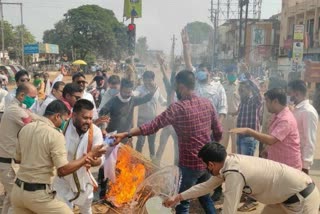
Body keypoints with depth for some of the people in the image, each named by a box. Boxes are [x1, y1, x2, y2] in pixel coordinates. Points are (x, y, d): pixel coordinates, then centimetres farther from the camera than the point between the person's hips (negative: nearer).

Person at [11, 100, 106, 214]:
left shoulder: (25, 129, 5)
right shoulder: (55, 134, -16)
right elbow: (63, 170, -19)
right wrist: (89, 155, -12)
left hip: (18, 190, 7)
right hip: (38, 194, -7)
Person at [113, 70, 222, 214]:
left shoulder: (178, 108, -18)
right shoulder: (207, 103, 0)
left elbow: (153, 126, -23)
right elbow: (218, 132, 6)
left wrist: (125, 134, -22)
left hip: (190, 164, -6)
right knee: (204, 196, 26)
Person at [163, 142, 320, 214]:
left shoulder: (234, 173, -29)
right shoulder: (230, 161, -2)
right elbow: (207, 186, 11)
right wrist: (178, 197, 12)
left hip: (302, 197, -9)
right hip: (287, 195, 9)